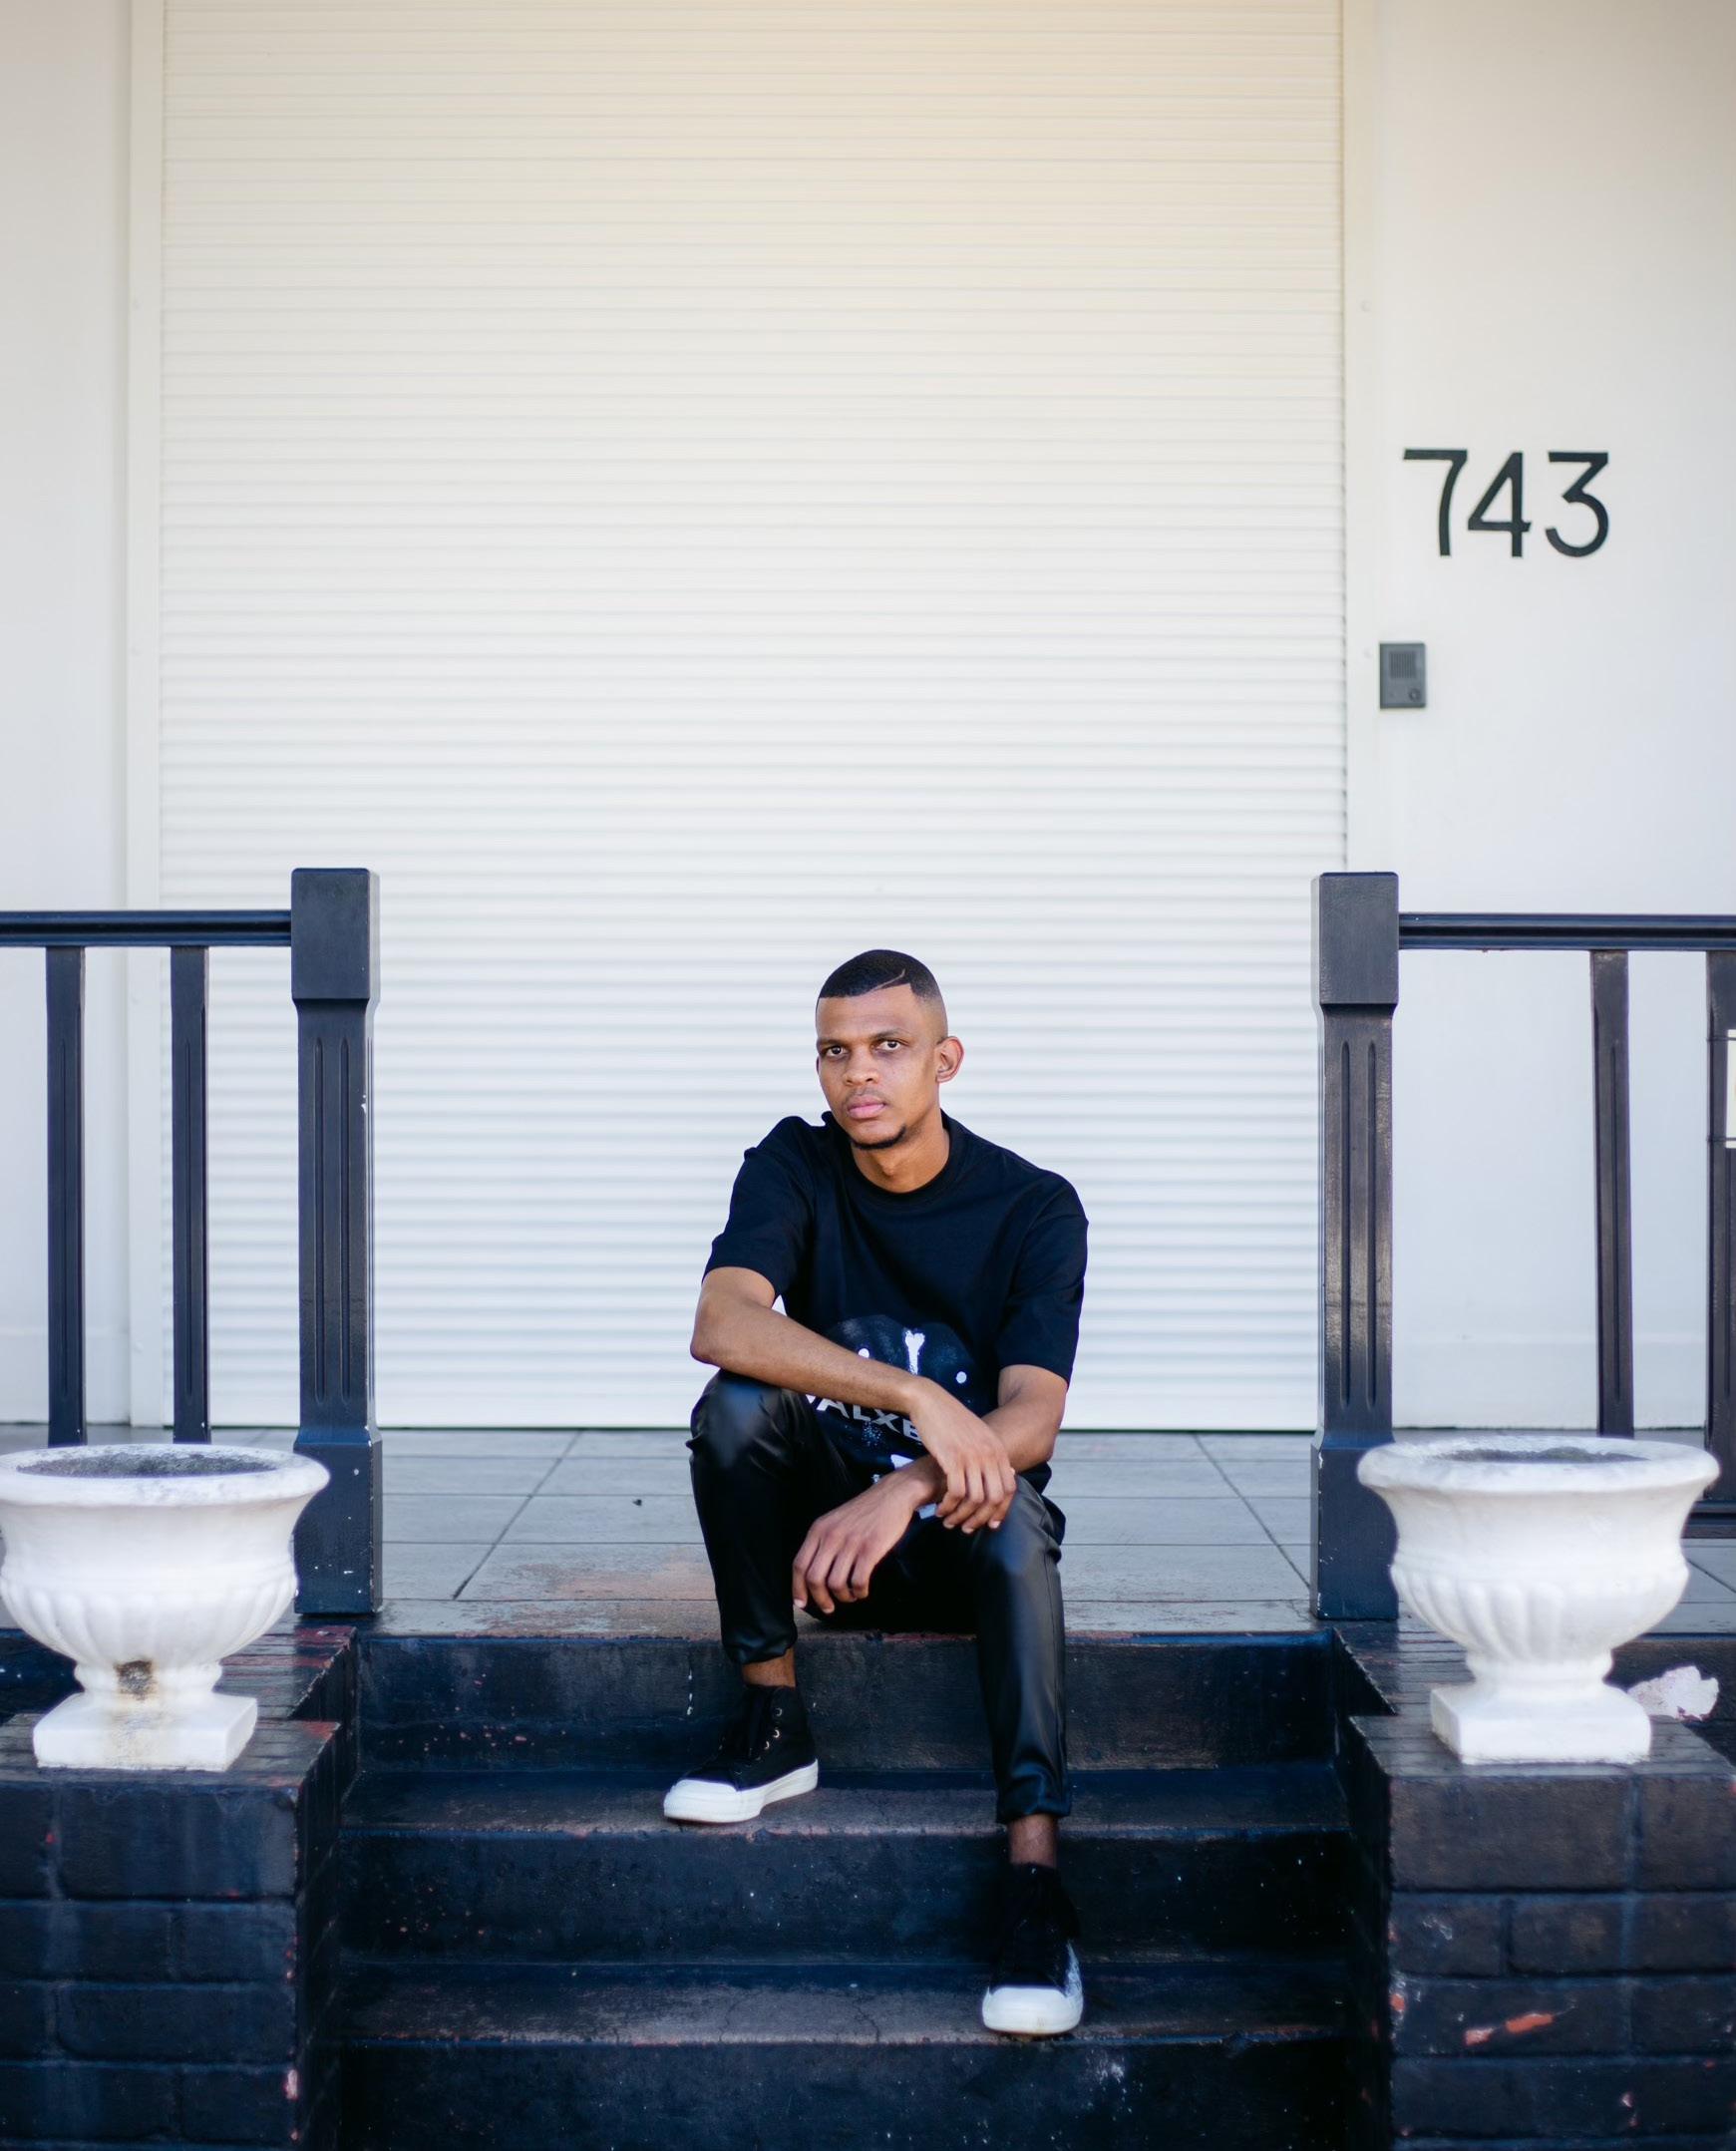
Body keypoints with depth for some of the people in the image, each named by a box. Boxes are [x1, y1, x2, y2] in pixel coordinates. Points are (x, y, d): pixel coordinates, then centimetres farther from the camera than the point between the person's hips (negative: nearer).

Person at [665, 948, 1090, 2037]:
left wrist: (906, 1493, -40)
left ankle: (1036, 1873, -43)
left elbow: (1032, 1416, -21)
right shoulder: (794, 1169, -6)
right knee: (739, 1403, -26)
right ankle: (775, 1724, -15)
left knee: (1009, 1507, -35)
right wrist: (915, 1397, -38)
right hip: (824, 1519, 2)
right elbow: (722, 1324, -26)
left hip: (958, 1537, -1)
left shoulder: (1034, 1208, -9)